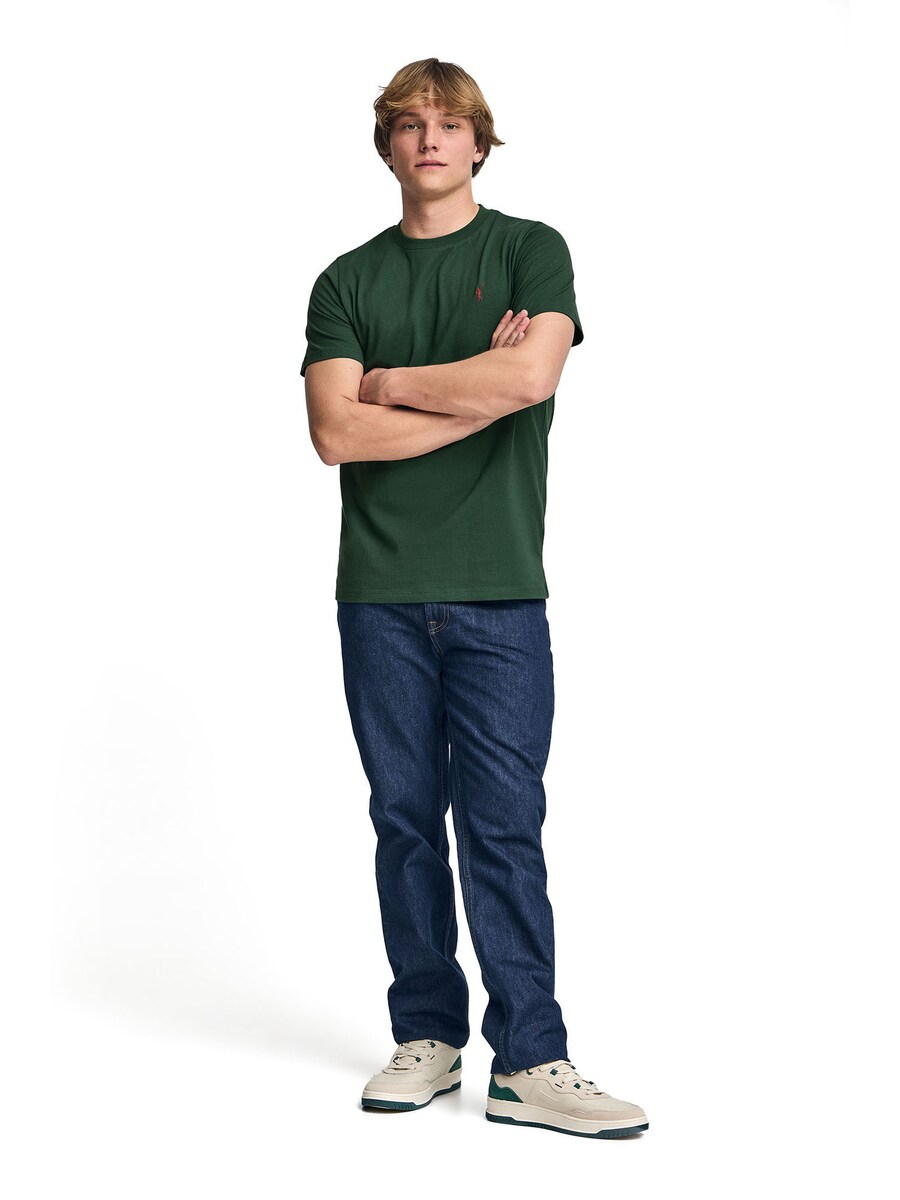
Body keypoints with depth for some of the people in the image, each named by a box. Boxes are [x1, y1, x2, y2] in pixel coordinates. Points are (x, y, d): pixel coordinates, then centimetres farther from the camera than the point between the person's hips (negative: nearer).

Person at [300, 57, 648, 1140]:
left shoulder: (532, 251, 6)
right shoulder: (348, 280, 11)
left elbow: (531, 374, -13)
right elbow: (335, 432, -3)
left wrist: (389, 382, -3)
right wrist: (478, 393, -7)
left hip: (499, 588, -2)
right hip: (381, 591, 2)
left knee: (504, 827, -3)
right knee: (406, 819, 7)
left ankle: (529, 1062, 2)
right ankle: (427, 1039, 17)